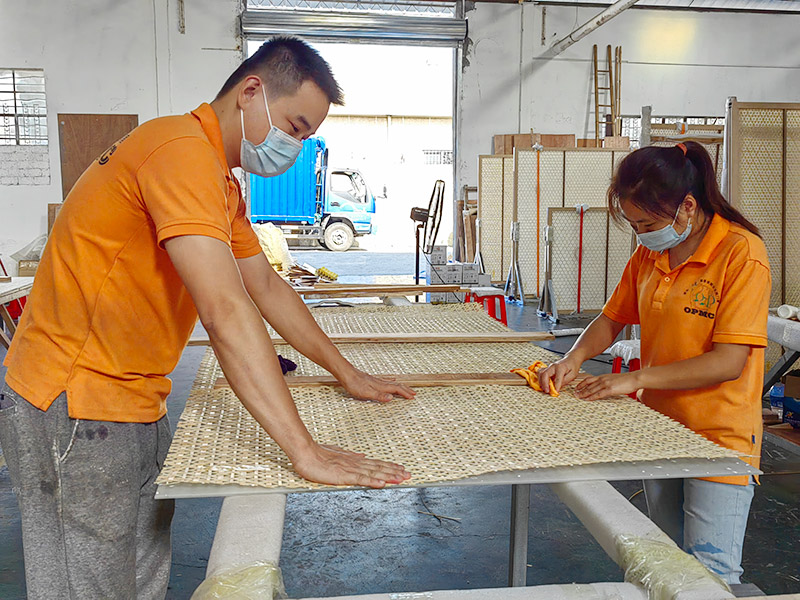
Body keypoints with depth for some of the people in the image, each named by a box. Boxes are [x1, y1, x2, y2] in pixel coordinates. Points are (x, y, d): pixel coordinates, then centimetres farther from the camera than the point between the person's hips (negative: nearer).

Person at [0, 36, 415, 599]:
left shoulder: (223, 185, 13)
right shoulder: (183, 150, -22)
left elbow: (267, 287, 17)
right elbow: (226, 312, -31)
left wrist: (348, 374, 16)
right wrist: (306, 452, -31)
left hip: (135, 406, 10)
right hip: (74, 408, -10)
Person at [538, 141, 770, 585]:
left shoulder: (742, 253, -16)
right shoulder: (649, 252, 5)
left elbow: (728, 362, -20)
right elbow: (612, 319, 16)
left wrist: (636, 378, -20)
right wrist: (575, 357, -3)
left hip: (718, 436, -6)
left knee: (711, 572, -3)